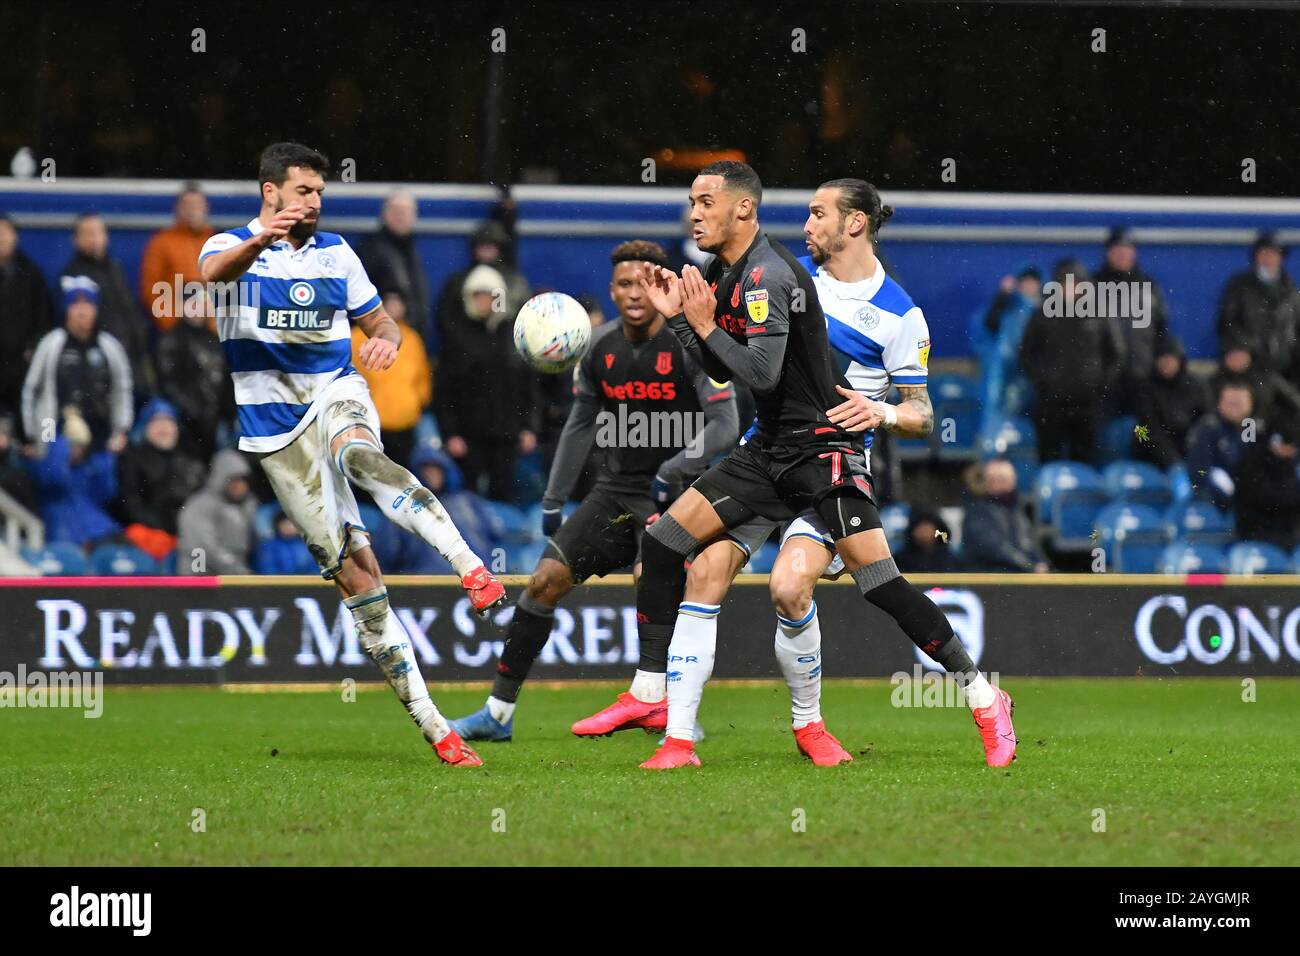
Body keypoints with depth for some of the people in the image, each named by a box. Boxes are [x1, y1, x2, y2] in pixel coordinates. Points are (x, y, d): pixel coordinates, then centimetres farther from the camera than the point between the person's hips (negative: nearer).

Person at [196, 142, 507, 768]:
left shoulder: (335, 253, 13)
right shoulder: (233, 246, 1)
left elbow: (378, 321, 20)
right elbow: (214, 272, -24)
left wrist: (385, 340, -7)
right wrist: (261, 240, -46)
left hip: (336, 393, 1)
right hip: (275, 426, -1)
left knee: (357, 454, -39)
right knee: (353, 573, -7)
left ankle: (472, 568, -56)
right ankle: (430, 724, -7)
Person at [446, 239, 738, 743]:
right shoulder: (601, 348, 4)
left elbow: (725, 423, -14)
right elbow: (581, 424, 15)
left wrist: (671, 473, -21)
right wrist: (553, 499, 15)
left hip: (672, 493, -6)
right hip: (615, 489, 6)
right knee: (545, 579, -2)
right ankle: (498, 712, 5)